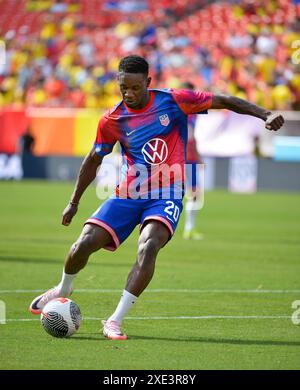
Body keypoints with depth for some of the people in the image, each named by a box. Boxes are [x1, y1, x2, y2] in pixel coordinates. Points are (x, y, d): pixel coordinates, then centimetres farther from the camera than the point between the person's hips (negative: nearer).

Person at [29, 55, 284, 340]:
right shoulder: (112, 120, 1)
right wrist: (73, 203, 20)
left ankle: (115, 322, -26)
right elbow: (93, 161, 16)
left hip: (166, 195, -2)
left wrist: (265, 115, -11)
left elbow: (224, 102, -1)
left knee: (148, 247, -30)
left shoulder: (173, 101, -5)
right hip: (127, 195, 2)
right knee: (84, 244, -12)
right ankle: (64, 290, 24)